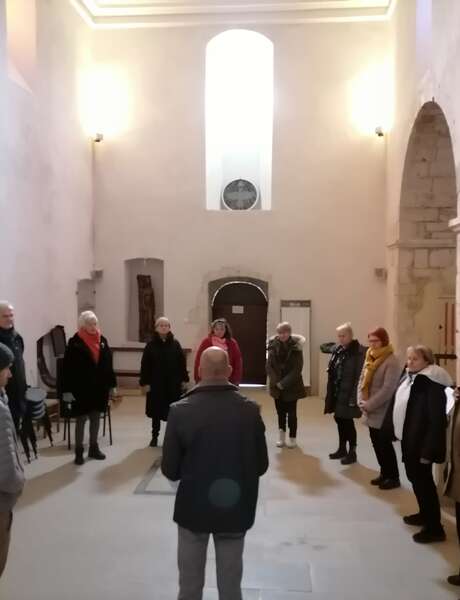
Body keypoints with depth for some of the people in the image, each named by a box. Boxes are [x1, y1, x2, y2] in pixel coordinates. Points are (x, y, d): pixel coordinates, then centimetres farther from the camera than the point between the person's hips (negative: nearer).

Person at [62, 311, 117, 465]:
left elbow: (108, 364, 8)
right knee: (81, 419, 5)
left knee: (96, 418, 14)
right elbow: (68, 368, -11)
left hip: (100, 387, 5)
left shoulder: (102, 340, 4)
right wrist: (67, 390, -14)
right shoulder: (75, 342, -10)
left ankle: (94, 448, 26)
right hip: (81, 388, -5)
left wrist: (112, 385, 8)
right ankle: (79, 451, 15)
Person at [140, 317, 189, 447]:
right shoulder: (151, 345, -2)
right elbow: (145, 365, -2)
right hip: (156, 383, 0)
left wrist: (183, 379, 1)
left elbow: (182, 362, 3)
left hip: (173, 383, 0)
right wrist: (145, 382, -6)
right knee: (156, 411, 9)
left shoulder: (175, 344, 1)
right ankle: (155, 437, 21)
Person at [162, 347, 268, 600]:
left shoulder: (180, 410, -17)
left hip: (194, 507, -1)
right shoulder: (250, 410, -11)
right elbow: (261, 465, -2)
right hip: (236, 508, 1)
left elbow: (170, 470, -10)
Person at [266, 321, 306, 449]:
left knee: (291, 413, 3)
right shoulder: (273, 346, 0)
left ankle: (292, 438, 14)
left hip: (291, 386, -3)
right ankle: (281, 436, 20)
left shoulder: (296, 347, -9)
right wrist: (276, 382, -13)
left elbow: (297, 369, -12)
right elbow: (269, 365, -1)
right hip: (277, 385, 3)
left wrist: (284, 383, -16)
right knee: (280, 411, 9)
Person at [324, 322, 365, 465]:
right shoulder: (337, 350, 9)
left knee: (347, 422, 0)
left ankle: (352, 452, 16)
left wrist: (354, 396, -23)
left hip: (348, 394, -7)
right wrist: (330, 392, 12)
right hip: (337, 393, 7)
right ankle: (342, 449, 31)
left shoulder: (359, 351, -15)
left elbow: (360, 375, -20)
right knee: (339, 420, 16)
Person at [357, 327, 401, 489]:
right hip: (370, 411, 7)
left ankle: (393, 477, 15)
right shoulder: (370, 358, 9)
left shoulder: (391, 361, -16)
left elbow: (388, 389, -22)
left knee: (384, 444, 1)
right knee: (376, 443, 14)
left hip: (383, 412, -7)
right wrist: (361, 401, -4)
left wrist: (369, 405, -18)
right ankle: (385, 473, 29)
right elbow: (362, 380, 10)